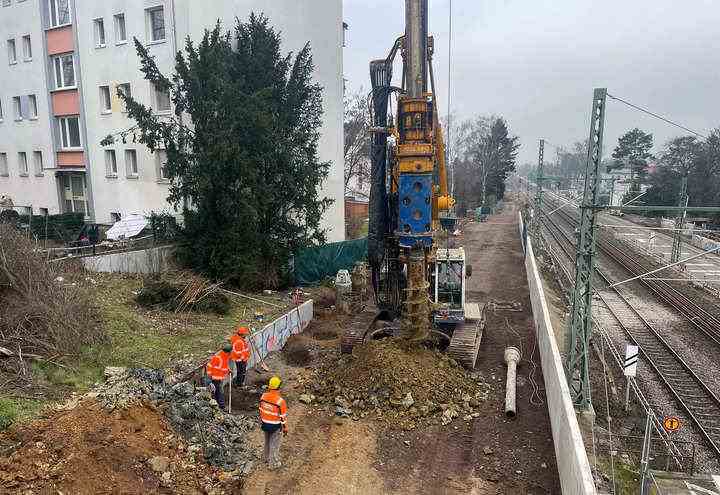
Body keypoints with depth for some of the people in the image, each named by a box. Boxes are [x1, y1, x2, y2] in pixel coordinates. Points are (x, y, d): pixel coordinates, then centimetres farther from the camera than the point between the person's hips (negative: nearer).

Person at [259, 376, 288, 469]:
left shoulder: (263, 396, -12)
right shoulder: (280, 401, -27)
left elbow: (261, 411, 3)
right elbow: (283, 417, -17)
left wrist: (261, 422, 19)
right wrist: (285, 428, -2)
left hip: (265, 424, 5)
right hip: (275, 426, -5)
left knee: (267, 442, 26)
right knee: (274, 444, 11)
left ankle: (267, 458, 45)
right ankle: (273, 464, 25)